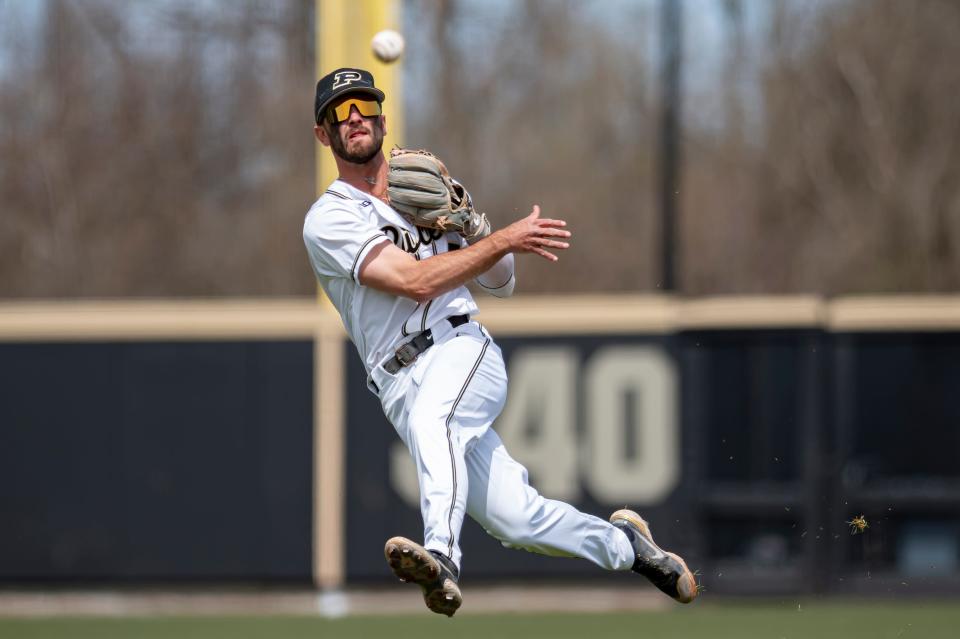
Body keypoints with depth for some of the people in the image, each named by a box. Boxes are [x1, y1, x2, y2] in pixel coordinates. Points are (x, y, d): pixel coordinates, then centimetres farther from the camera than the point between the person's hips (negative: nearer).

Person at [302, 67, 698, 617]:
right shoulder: (328, 220, 3)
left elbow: (502, 283, 21)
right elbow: (415, 281, -11)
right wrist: (505, 238, -11)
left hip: (463, 350, 2)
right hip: (402, 381, -2)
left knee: (432, 419, -34)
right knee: (517, 519, -10)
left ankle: (442, 556, -53)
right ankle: (625, 544, 15)